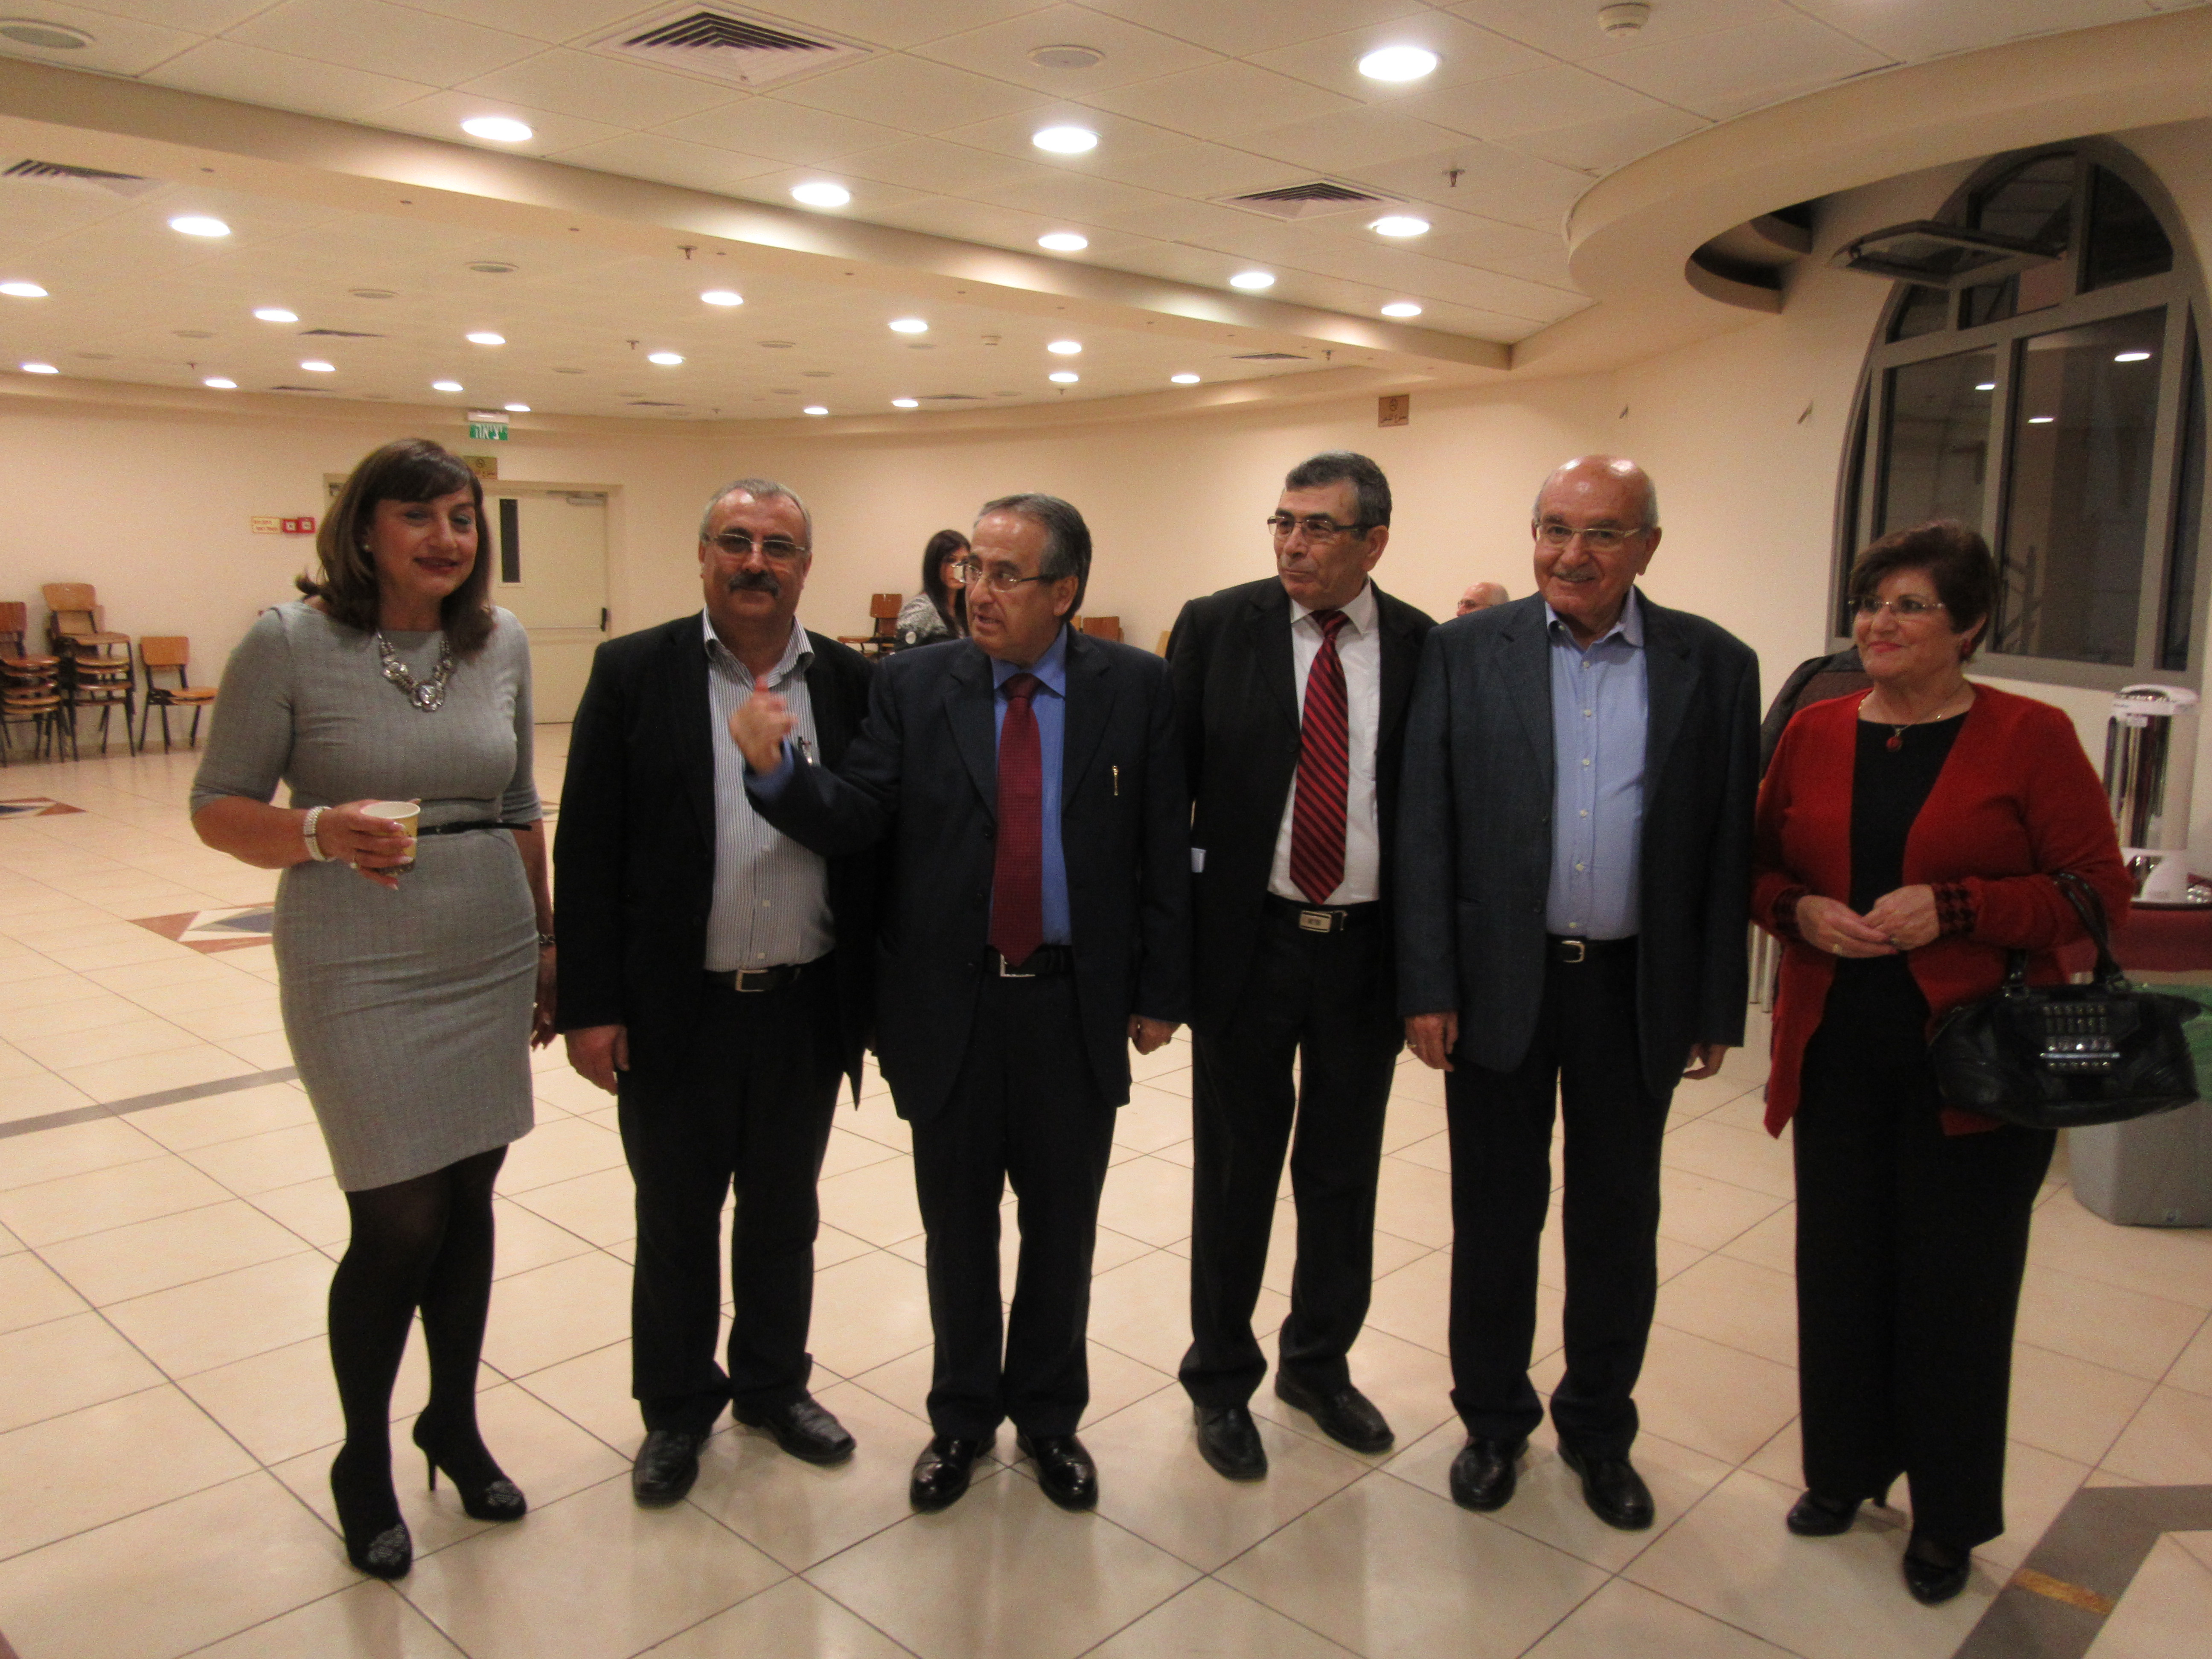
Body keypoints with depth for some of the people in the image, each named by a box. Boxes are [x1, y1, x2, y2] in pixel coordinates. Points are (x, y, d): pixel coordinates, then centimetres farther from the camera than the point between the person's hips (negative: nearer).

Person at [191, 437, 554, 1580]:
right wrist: (317, 833, -24)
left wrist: (547, 948, 14)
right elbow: (218, 807, -4)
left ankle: (454, 1422, 36)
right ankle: (362, 1464, 25)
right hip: (361, 971, -4)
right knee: (400, 1222, -1)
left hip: (492, 961, 4)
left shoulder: (501, 641, 4)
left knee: (469, 1203, 12)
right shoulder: (289, 641, -9)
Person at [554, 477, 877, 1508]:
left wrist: (878, 994, 2)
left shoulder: (851, 683, 2)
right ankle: (676, 1407, 35)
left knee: (784, 1215, 18)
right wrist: (589, 1004, -9)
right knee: (675, 1221, 14)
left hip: (807, 1008, 2)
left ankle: (773, 1384, 39)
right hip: (675, 1008, -2)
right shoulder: (633, 674, -4)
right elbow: (587, 849, -6)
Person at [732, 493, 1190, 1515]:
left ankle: (1048, 1415, 38)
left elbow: (1166, 847, -1)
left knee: (1061, 1226, 15)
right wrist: (775, 770, -29)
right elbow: (853, 821, -10)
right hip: (949, 1004, 1)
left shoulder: (1135, 688, -3)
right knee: (957, 1226, 15)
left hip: (1079, 1006, 0)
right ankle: (962, 1417, 38)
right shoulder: (913, 686, -2)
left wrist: (1160, 990, -1)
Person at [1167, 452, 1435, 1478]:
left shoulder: (1424, 649, -1)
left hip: (1369, 949, 2)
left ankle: (1320, 1365, 39)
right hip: (1247, 941, -1)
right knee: (1235, 1172, 11)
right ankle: (1221, 1381, 32)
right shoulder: (1216, 628, -4)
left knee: (1344, 1173, 16)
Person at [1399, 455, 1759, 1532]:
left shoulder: (1714, 667, 0)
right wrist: (1426, 987, -8)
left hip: (1638, 989, 1)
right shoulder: (1466, 653, -2)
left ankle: (1598, 1427, 35)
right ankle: (1493, 1419, 32)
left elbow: (1728, 846, 1)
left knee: (1618, 1221, 14)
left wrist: (1717, 1007, 0)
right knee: (1494, 1213, 12)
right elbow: (1425, 831, -4)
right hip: (1500, 981, -1)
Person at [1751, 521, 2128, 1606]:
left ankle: (1949, 1517, 29)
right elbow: (1761, 868, 11)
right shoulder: (1815, 733, 5)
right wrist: (1801, 911, -10)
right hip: (1836, 1057, 4)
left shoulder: (2030, 738, -6)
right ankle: (1845, 1467, 35)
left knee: (1955, 1287, 8)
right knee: (1841, 1267, 12)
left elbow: (2097, 892, -8)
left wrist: (1951, 909, -19)